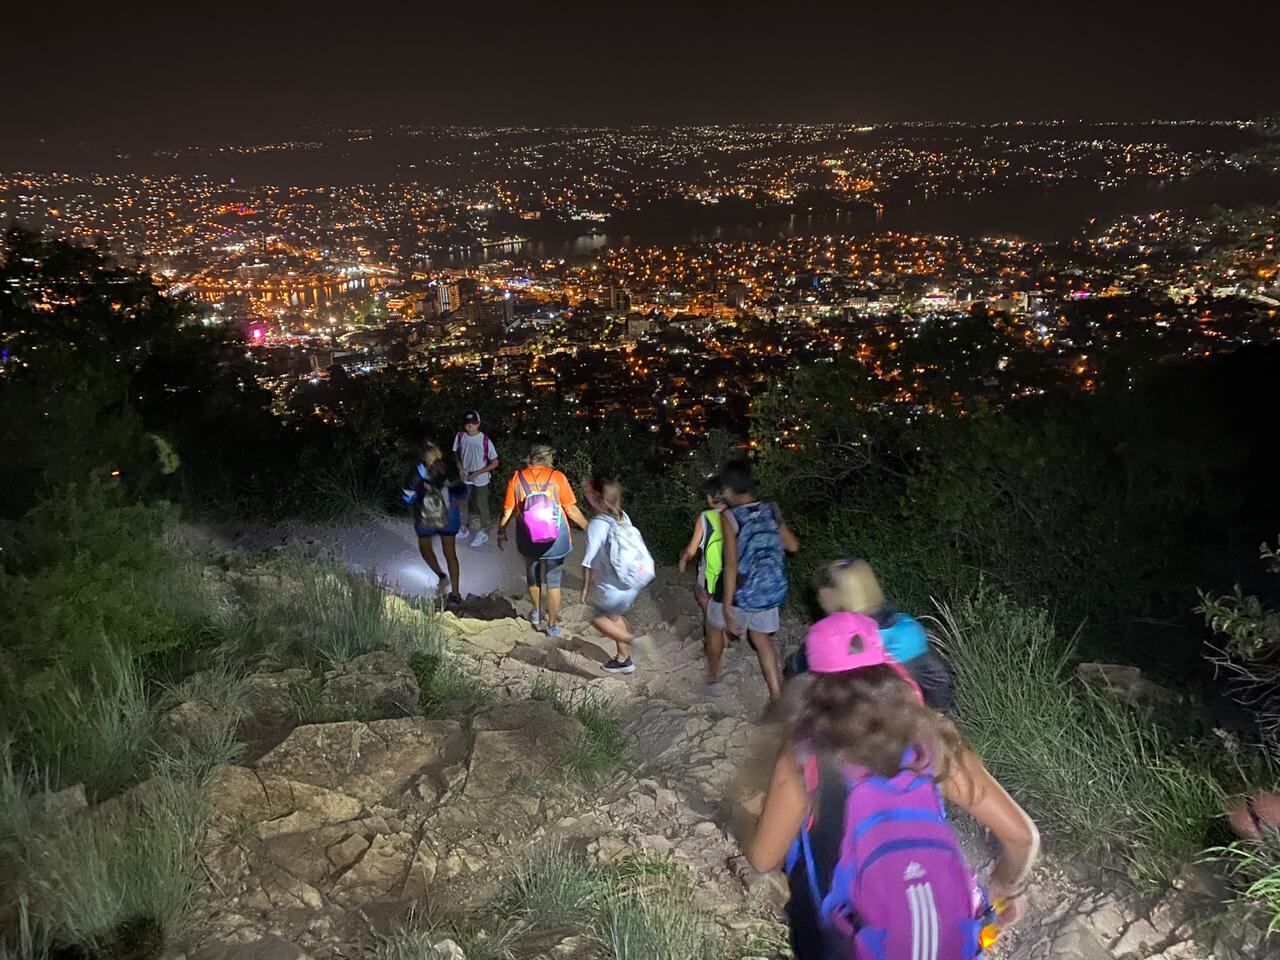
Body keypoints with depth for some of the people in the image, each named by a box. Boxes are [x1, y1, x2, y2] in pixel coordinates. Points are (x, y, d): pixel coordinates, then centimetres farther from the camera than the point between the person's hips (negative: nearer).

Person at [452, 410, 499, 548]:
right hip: (465, 478, 4)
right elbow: (456, 453, 6)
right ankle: (465, 529, 40)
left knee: (482, 507, 12)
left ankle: (483, 533, 29)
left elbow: (495, 462, -16)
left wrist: (477, 473, -21)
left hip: (480, 480, -4)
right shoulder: (460, 436, -10)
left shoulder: (485, 440, -22)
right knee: (467, 504, 21)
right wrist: (459, 466, -12)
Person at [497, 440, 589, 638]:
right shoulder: (557, 477, -14)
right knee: (553, 581, 11)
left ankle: (537, 612, 44)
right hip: (555, 539, -2)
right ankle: (552, 626, 19)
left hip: (528, 539, 2)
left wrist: (501, 532, 15)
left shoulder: (517, 478, -9)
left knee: (532, 575, 27)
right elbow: (571, 509, -10)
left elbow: (508, 511, -2)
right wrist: (588, 527, 3)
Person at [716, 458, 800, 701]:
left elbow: (732, 564, -23)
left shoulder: (730, 517, -19)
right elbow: (793, 546, 7)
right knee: (761, 637, 22)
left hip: (740, 593, -4)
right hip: (769, 591, 4)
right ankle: (777, 695, 18)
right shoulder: (772, 511, -4)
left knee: (715, 627, 24)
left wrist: (727, 607, -20)